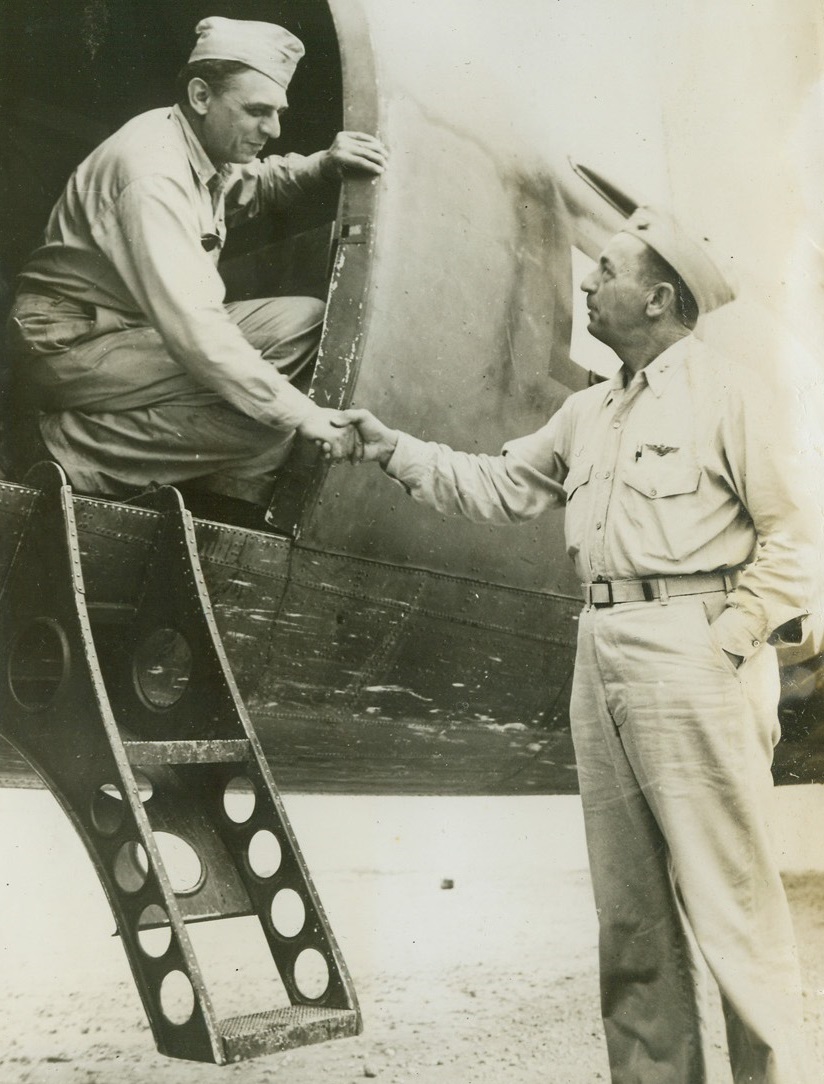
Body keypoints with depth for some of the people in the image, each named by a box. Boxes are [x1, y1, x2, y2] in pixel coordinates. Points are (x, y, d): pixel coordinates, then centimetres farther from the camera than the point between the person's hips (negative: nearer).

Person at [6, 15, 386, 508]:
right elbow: (192, 326, -34)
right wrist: (300, 412, -32)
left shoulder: (211, 149, 2)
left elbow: (258, 184, 26)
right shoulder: (152, 173, -26)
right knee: (264, 418, -26)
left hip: (141, 328, 10)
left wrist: (324, 164, 3)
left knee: (306, 318, 1)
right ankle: (79, 448, -13)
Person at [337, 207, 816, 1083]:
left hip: (691, 656, -7)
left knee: (729, 898, -4)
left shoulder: (729, 395, -2)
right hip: (601, 653, 7)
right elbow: (496, 487, 22)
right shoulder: (587, 413, 20)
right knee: (630, 904, 12)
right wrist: (396, 449, 17)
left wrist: (729, 637, -12)